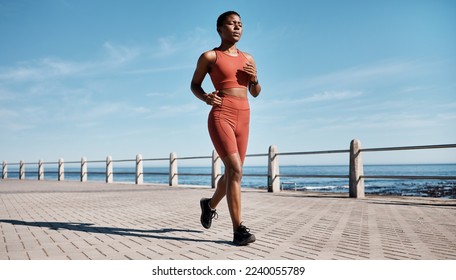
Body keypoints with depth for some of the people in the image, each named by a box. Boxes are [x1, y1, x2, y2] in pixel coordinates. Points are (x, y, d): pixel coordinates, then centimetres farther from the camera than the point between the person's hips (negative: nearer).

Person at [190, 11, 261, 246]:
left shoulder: (247, 58, 17)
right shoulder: (209, 56, 3)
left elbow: (255, 93, 21)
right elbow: (194, 85, 11)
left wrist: (254, 79, -1)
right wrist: (205, 97, -11)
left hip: (243, 120, 6)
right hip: (220, 117, -6)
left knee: (233, 173, 12)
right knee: (235, 170, -19)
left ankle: (210, 204, 40)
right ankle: (238, 230, -13)